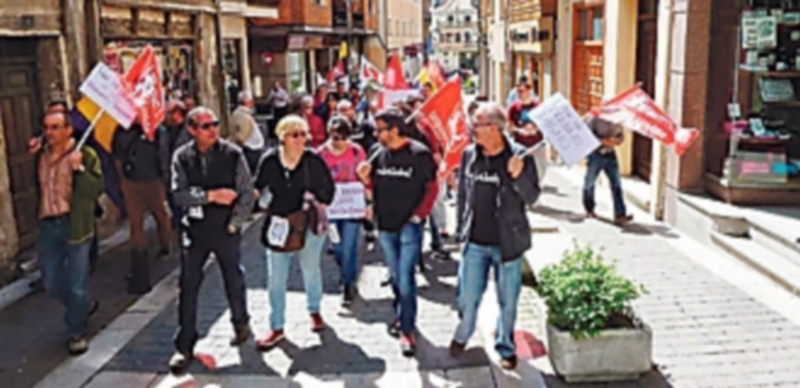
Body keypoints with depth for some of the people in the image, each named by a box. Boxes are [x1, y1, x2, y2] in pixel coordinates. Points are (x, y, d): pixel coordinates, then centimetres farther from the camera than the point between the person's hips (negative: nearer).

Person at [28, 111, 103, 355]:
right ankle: (84, 307, 40)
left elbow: (96, 190, -16)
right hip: (48, 225, 5)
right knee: (52, 283, 13)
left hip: (75, 226, -5)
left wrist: (78, 169, -28)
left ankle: (76, 333, 20)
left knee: (76, 285, 3)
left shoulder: (86, 155, -8)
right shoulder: (40, 155, 8)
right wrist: (31, 157, 8)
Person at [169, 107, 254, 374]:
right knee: (188, 287, 1)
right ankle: (184, 346, 12)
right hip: (195, 229, 1)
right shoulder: (182, 157, -5)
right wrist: (211, 195, -23)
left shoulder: (232, 154, -9)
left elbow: (247, 193, -8)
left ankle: (241, 324, 41)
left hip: (226, 229, -1)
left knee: (233, 280, 16)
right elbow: (179, 194, -12)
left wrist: (234, 224, -12)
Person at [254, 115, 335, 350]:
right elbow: (259, 189, 8)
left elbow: (328, 188, 3)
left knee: (311, 270, 14)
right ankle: (276, 328, 13)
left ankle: (314, 311, 40)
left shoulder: (313, 160, -8)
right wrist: (268, 208, -1)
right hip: (278, 224, 1)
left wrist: (319, 208, -6)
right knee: (276, 278, 1)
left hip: (309, 224, -1)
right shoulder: (269, 161, -5)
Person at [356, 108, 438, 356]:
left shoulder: (419, 154, -11)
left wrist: (418, 215, -12)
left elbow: (432, 188, -6)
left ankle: (406, 329, 0)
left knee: (406, 278, -8)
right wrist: (366, 178, -7)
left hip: (409, 226, -6)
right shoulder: (380, 154, 5)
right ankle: (401, 315, 35)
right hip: (385, 224, 6)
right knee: (395, 276, 17)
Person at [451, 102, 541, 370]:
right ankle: (462, 336, 38)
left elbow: (532, 198, -10)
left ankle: (506, 348, 31)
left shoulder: (520, 156, -11)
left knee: (507, 300, 11)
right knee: (468, 296, 11)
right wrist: (461, 228, 11)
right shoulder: (469, 154, 1)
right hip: (475, 242, 3)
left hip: (507, 242, -3)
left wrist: (519, 176, -29)